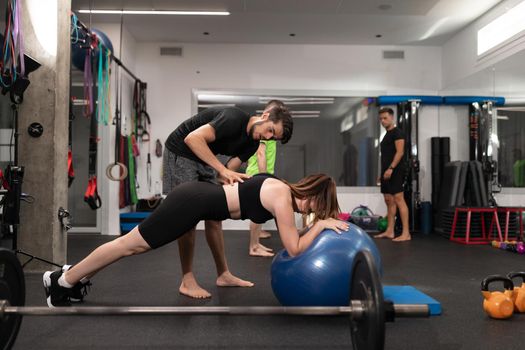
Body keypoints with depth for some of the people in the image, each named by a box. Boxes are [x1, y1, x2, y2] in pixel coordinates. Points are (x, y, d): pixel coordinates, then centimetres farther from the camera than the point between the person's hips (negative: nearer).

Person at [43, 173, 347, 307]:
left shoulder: (283, 189, 10)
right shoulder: (283, 198, -16)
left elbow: (291, 238, 18)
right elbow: (293, 249, -17)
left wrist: (321, 223, 9)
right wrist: (321, 224, -8)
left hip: (196, 196, 9)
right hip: (192, 202, -9)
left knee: (133, 246, 18)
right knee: (129, 245, 3)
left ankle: (74, 276, 32)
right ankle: (61, 281, 17)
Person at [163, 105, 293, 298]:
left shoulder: (252, 143, -2)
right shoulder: (233, 119, -28)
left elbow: (227, 172, -5)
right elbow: (192, 139, -37)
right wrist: (223, 170, -40)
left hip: (204, 160, 8)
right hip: (180, 154, -8)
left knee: (214, 216, 7)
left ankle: (223, 274, 16)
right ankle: (187, 281, 0)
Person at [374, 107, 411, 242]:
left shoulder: (397, 132, -9)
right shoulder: (387, 135, 21)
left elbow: (400, 152, -18)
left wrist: (391, 168, -25)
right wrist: (383, 172, 22)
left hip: (395, 171, -10)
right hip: (387, 172, 11)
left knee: (399, 200, -13)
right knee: (389, 201, 11)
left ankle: (406, 233, -13)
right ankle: (389, 231, 17)